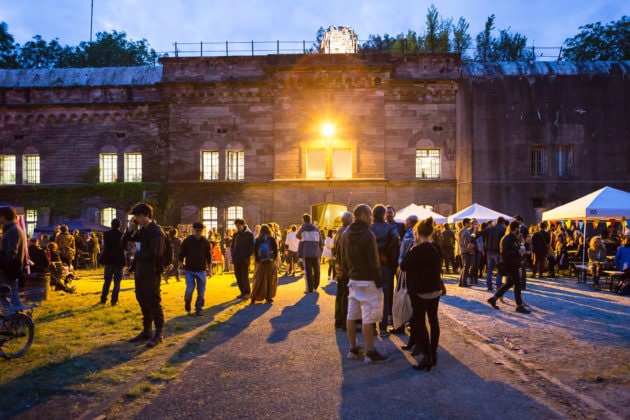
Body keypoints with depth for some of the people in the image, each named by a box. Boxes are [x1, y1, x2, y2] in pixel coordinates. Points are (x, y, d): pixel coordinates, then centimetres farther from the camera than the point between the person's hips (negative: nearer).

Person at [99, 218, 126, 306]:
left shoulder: (106, 234, -5)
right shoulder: (122, 235, -12)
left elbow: (104, 246, 7)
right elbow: (125, 247, -2)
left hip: (108, 260, 3)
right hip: (119, 261, -3)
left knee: (107, 281, 16)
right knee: (117, 282, 5)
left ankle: (103, 299, 21)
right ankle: (114, 300, 1)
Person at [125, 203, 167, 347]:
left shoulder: (156, 231, -14)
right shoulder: (141, 231, 12)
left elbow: (156, 254, -22)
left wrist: (139, 254, -11)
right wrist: (130, 230, 3)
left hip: (151, 273, -9)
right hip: (140, 272, 9)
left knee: (154, 304, -1)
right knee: (143, 304, 15)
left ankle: (158, 334, 9)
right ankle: (146, 332, 26)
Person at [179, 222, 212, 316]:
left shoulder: (206, 242, 1)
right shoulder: (187, 241, -3)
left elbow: (209, 257, 8)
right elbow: (181, 255, 3)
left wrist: (209, 269, 7)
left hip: (201, 270, 2)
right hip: (190, 270, -2)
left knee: (201, 292, 3)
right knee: (190, 289, -10)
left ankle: (198, 310, 16)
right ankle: (187, 306, 17)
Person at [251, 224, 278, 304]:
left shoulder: (257, 240, -1)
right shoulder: (272, 240, -5)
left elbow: (255, 251, -6)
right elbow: (275, 250, -6)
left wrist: (257, 259, 3)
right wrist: (274, 259, 5)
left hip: (260, 262, 2)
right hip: (270, 262, -2)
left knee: (258, 280, 9)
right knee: (270, 280, 7)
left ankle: (254, 297, 6)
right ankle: (268, 297, 7)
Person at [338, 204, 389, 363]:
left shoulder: (346, 234, 10)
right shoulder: (368, 235, -15)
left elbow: (342, 258, 14)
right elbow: (373, 261, -16)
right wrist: (378, 281, -11)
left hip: (353, 279, 8)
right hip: (367, 281, -8)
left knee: (352, 315, 10)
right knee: (368, 317, -4)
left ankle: (353, 349, 20)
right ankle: (370, 353, 2)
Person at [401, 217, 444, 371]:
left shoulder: (417, 250, -20)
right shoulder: (437, 248, 2)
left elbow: (403, 265, -12)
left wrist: (410, 249, -5)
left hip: (420, 291, -7)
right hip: (436, 289, 7)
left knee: (418, 322, 0)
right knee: (433, 320, 15)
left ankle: (426, 356, -4)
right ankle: (433, 353, 25)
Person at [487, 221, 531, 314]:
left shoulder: (516, 238, 15)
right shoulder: (507, 239, -15)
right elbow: (504, 252, -23)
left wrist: (521, 251, 5)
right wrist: (517, 252, -23)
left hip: (514, 264, 10)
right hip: (509, 264, -10)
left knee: (509, 283, 13)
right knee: (517, 283, -6)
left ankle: (493, 299, 21)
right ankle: (519, 306, 2)